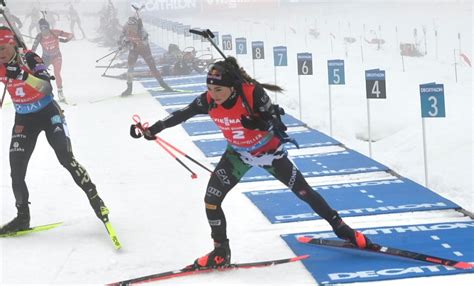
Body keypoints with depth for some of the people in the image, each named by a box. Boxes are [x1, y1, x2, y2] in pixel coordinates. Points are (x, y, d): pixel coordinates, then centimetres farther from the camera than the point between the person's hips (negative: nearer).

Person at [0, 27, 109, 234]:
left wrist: (23, 74, -46)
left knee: (66, 159, -16)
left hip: (48, 114, -4)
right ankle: (22, 217, 14)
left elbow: (47, 86, -32)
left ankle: (94, 198, -2)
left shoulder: (29, 59, -19)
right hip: (24, 120, 5)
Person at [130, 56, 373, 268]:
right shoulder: (208, 101, -23)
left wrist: (261, 122, -50)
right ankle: (221, 252, 13)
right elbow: (180, 115, -8)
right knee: (211, 200, -6)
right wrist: (151, 130, -6)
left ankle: (342, 230, 21)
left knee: (304, 192, 3)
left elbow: (277, 124, -28)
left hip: (269, 151, -4)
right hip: (238, 154, 4)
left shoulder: (253, 93, -34)